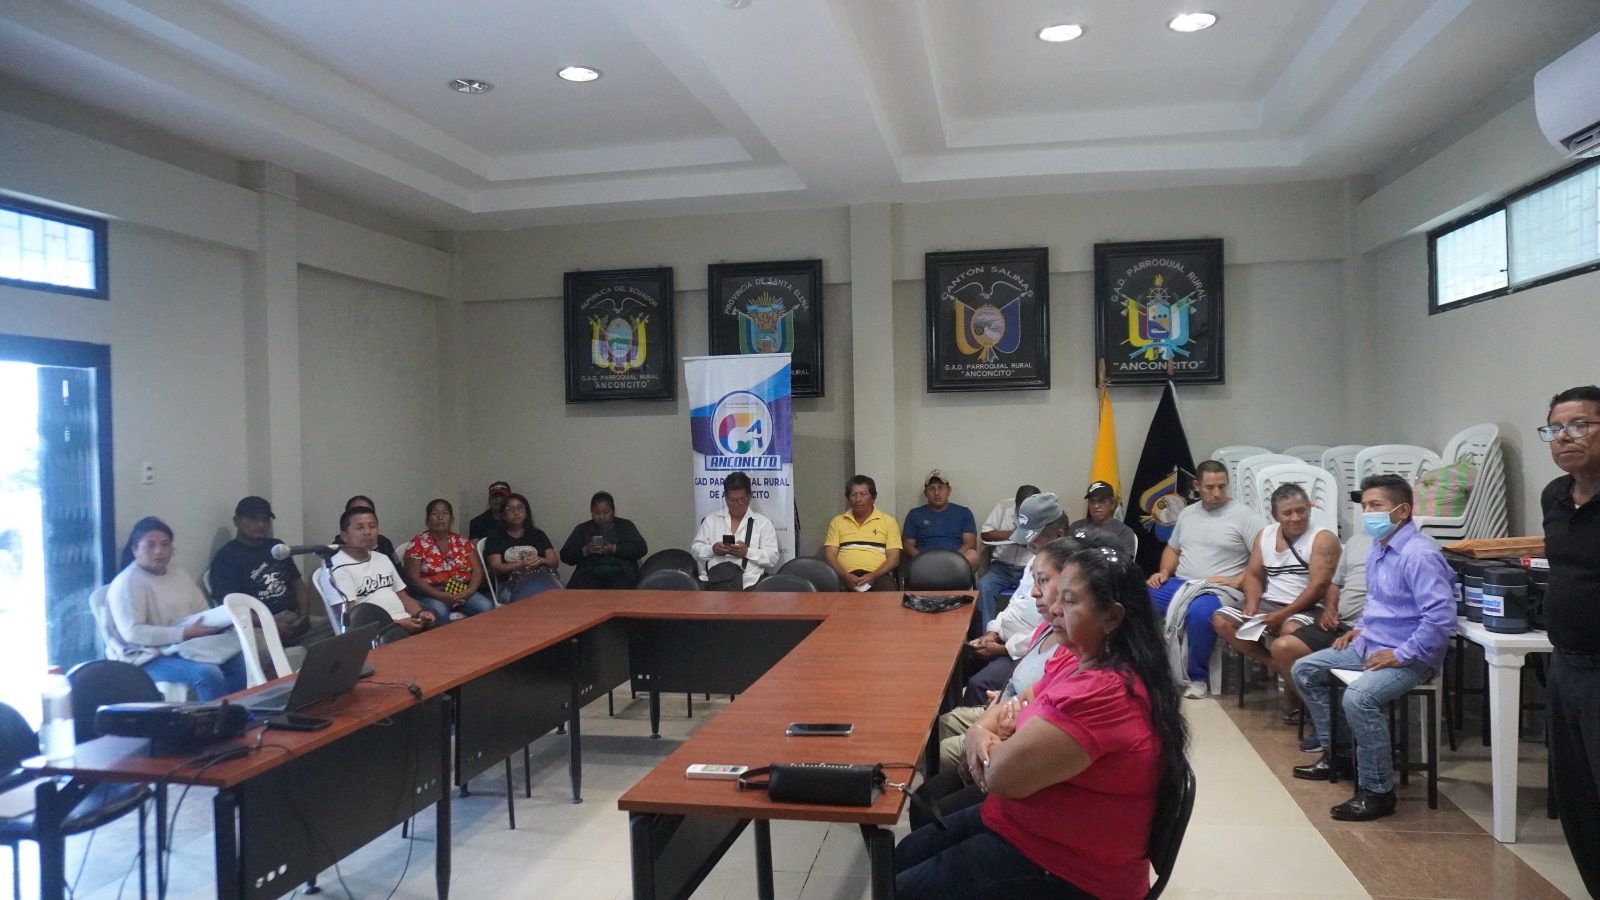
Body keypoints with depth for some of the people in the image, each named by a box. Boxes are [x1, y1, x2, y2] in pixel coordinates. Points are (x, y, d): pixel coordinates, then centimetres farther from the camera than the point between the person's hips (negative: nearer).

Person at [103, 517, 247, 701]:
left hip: (188, 646, 8)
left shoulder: (179, 574, 15)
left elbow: (204, 612, 18)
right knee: (208, 673, -31)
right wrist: (184, 634, -25)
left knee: (239, 660, -14)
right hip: (148, 656, -7)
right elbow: (132, 632, -20)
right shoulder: (127, 583, -10)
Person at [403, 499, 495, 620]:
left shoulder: (462, 542, 13)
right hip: (431, 594, -3)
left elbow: (477, 570, 8)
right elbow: (412, 577, -6)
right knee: (439, 612, -36)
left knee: (486, 608, -27)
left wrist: (469, 592, -14)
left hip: (463, 592, 3)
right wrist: (441, 595, -18)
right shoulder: (418, 543, 3)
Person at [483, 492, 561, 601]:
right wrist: (522, 564, -13)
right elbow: (495, 568, 3)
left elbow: (555, 562, 15)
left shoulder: (538, 534, 22)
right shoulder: (496, 537, 14)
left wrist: (540, 560, -8)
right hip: (512, 582, -2)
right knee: (530, 595, -38)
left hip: (543, 576, 2)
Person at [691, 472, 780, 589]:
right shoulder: (711, 519, 20)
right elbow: (696, 549, 17)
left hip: (749, 581, -1)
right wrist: (712, 549, -5)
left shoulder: (763, 522, 13)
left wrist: (747, 552, -12)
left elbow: (773, 557, 5)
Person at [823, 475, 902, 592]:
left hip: (878, 576, -2)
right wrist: (845, 575, -14)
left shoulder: (888, 521, 14)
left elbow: (893, 558, 5)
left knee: (889, 589, -37)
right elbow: (830, 555, 8)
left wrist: (874, 576, -15)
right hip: (846, 577, 2)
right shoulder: (837, 522, 18)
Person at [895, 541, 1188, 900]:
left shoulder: (1101, 695, -32)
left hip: (1063, 871, -10)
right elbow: (1021, 703, 14)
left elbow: (1003, 776, -32)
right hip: (1025, 820, 10)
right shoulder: (1084, 663, 2)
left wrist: (989, 740, -8)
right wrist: (979, 732, -9)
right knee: (904, 856, 18)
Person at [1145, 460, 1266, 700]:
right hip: (1180, 583, 5)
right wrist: (1164, 572, 6)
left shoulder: (1243, 515, -2)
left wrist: (1237, 581, -18)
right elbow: (1173, 549, 26)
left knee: (1199, 612, -39)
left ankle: (1197, 678, -18)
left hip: (1220, 589, -5)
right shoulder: (1187, 513, 17)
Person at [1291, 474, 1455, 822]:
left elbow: (1441, 617, -29)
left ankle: (1378, 793, -16)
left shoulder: (1419, 555, -22)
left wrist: (1401, 655, -25)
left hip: (1408, 656, -10)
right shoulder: (1379, 548, 9)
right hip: (1369, 644, 10)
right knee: (1304, 670, 12)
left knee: (1358, 698, -33)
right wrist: (1360, 628, 13)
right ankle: (1334, 752, 24)